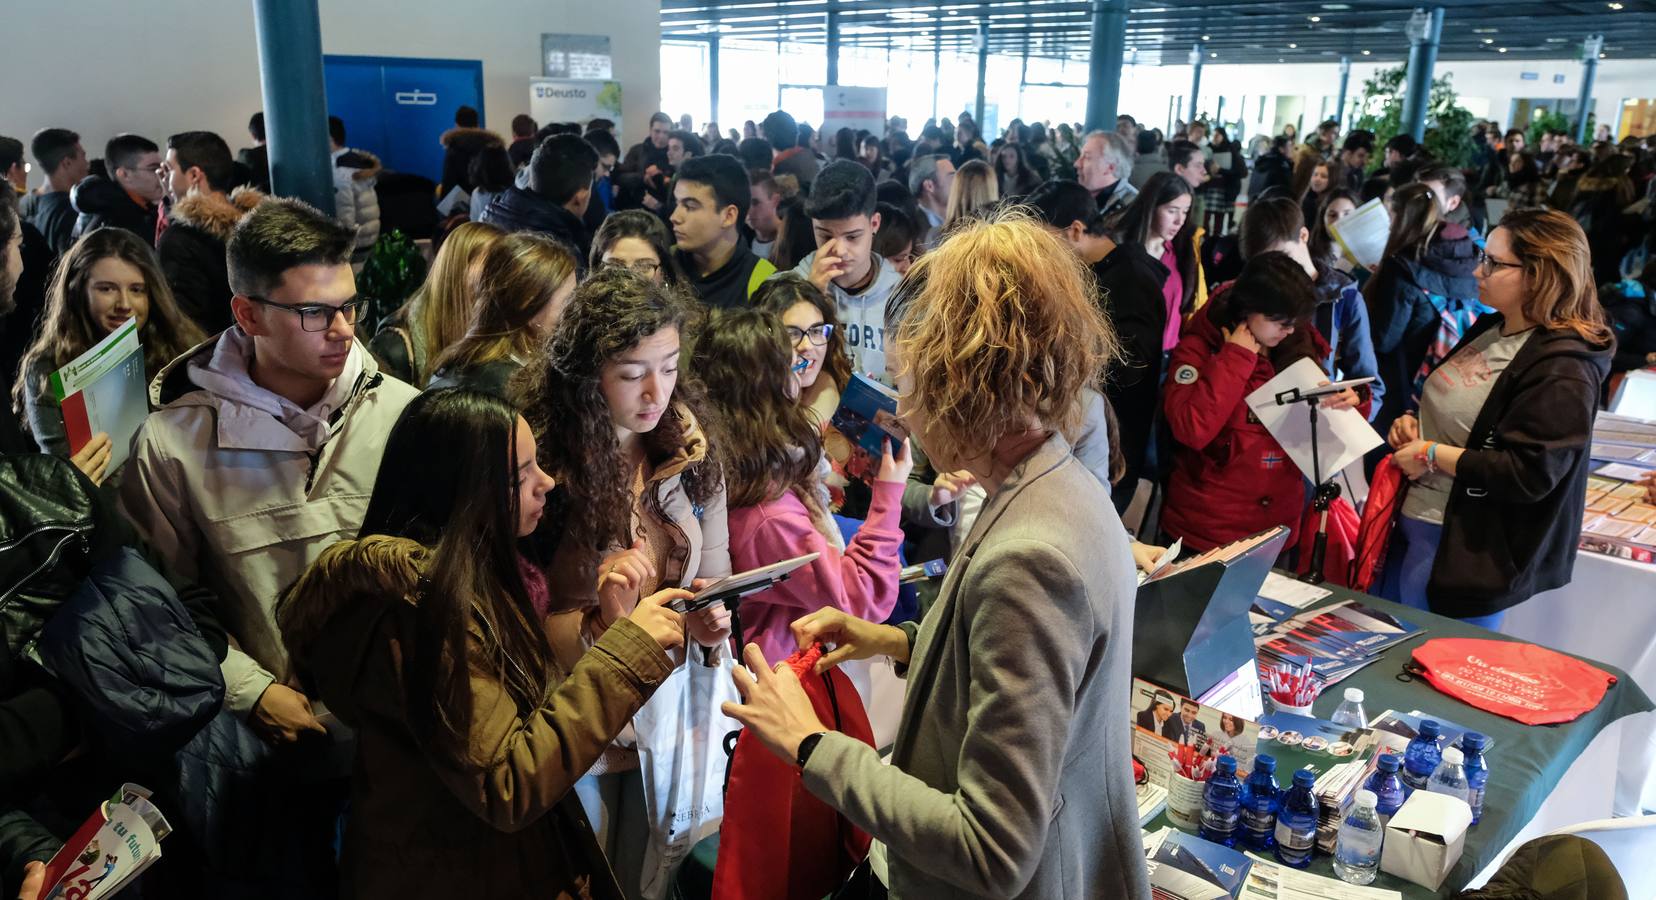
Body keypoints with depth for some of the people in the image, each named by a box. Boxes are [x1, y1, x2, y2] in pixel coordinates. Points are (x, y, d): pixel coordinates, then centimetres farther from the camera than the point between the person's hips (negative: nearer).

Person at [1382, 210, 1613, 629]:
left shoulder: (1561, 370, -19)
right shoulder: (1489, 329, 9)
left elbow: (1529, 475, -25)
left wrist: (1433, 454, -20)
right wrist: (1412, 423, 3)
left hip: (1462, 550, -9)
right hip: (1413, 521, 9)